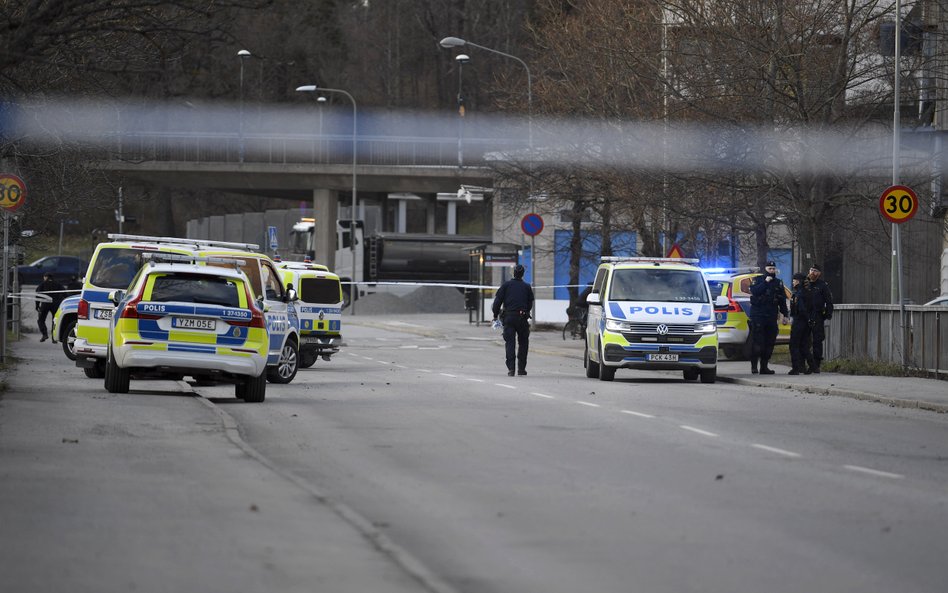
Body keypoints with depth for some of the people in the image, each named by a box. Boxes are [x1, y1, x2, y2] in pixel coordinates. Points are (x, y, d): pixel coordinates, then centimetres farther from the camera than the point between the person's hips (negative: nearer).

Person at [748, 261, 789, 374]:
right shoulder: (758, 280, 6)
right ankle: (754, 365, -7)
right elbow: (754, 291, -13)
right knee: (757, 341, -9)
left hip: (772, 316, 4)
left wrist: (785, 314, 10)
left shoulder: (778, 283, 17)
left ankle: (764, 366, 7)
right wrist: (765, 282, -14)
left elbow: (782, 300, 17)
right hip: (758, 315, -4)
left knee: (770, 342, 2)